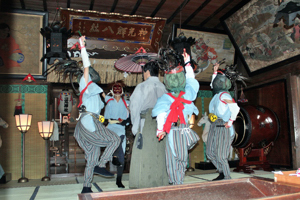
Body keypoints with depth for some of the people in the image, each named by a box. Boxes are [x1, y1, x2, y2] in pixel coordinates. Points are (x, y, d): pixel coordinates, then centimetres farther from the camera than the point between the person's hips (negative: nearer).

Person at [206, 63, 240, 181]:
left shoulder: (224, 95, -12)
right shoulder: (218, 94, 14)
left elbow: (235, 108, -21)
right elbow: (213, 85, 34)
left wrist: (230, 121, -18)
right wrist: (215, 71, 33)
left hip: (223, 126, -9)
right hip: (215, 126, 9)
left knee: (220, 155, -7)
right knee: (210, 152, 9)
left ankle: (227, 178, 8)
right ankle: (222, 172, 22)